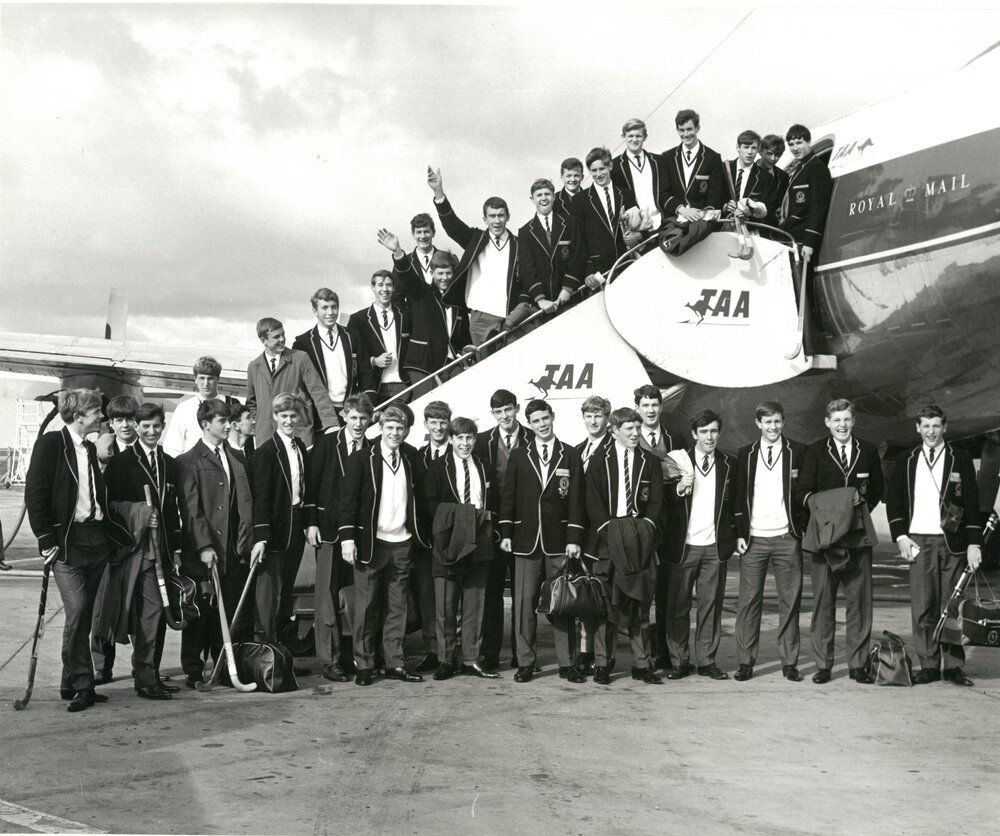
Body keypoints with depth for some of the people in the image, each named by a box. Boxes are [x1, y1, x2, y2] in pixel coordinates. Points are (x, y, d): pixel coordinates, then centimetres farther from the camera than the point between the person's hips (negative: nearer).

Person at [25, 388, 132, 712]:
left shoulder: (91, 449, 17)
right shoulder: (51, 444, -5)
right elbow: (35, 494, -10)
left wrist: (121, 533, 14)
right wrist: (46, 539, -14)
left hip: (97, 539, 7)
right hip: (67, 540, -7)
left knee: (85, 615, 9)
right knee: (77, 608, -15)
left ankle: (71, 684, 18)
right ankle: (82, 685, -6)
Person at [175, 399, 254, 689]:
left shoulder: (238, 459, 16)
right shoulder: (188, 461, 1)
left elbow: (245, 503, 12)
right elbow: (191, 509, -6)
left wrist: (246, 542, 2)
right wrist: (204, 545, -13)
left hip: (233, 551, 4)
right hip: (202, 551, -4)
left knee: (232, 613, 2)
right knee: (200, 613, 0)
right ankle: (193, 671, 10)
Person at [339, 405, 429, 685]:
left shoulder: (408, 463, 13)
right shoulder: (362, 460, -2)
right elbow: (348, 500, -6)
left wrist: (420, 535, 10)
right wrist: (348, 537, -13)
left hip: (401, 543, 4)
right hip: (371, 542, -4)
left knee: (397, 606, 7)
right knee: (366, 606, 0)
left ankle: (394, 663, 13)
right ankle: (364, 664, 8)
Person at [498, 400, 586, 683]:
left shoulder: (570, 455, 6)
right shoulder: (518, 456, 8)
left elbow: (576, 499, 2)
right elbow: (508, 497, 8)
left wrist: (574, 538, -5)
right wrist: (505, 533, -1)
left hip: (559, 540, -1)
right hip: (526, 540, 1)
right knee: (525, 602, 1)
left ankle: (566, 664, 9)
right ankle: (526, 662, 8)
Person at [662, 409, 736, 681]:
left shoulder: (728, 465, 9)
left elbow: (734, 505, 14)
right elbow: (664, 502, 2)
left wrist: (736, 536, 4)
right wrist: (679, 489, -17)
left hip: (715, 546, 2)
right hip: (683, 545, -1)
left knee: (711, 605, 5)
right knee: (678, 605, 1)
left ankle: (707, 660, 13)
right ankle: (679, 661, 10)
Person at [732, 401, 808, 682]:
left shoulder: (798, 451, 6)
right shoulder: (745, 454, 10)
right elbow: (738, 496, 8)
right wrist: (739, 533, 2)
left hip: (787, 538, 0)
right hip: (753, 538, 1)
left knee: (790, 601, 2)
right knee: (749, 600, -1)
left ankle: (789, 662, 9)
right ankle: (745, 662, 5)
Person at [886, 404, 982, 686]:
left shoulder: (961, 460, 6)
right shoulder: (906, 461, 10)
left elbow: (972, 504, 3)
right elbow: (893, 500, 11)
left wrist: (974, 543, -4)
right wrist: (901, 536, 0)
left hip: (952, 542, -1)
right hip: (918, 542, 1)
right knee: (922, 608, -1)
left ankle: (954, 666, 8)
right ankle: (928, 665, 5)